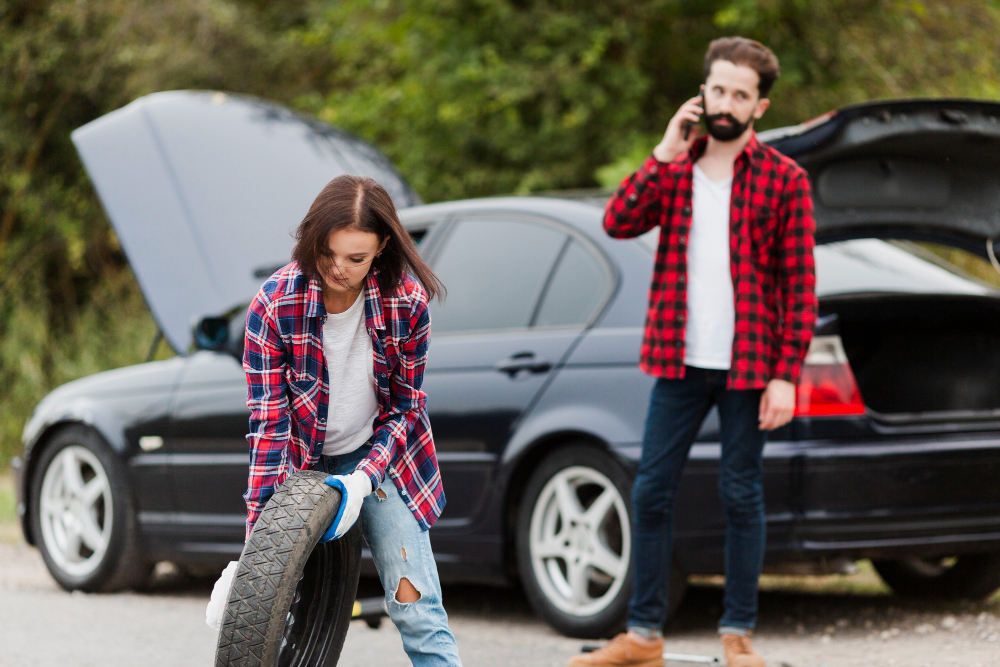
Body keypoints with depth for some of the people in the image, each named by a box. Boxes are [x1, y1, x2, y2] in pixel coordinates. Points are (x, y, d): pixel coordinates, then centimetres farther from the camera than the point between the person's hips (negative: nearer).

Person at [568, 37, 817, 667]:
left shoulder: (785, 180, -2)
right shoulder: (675, 169, 10)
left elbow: (800, 285, -5)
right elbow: (619, 221, -7)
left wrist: (786, 376, -11)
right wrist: (665, 156, -14)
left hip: (748, 368, -3)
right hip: (681, 362, 3)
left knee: (742, 495, 4)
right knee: (652, 491, 4)